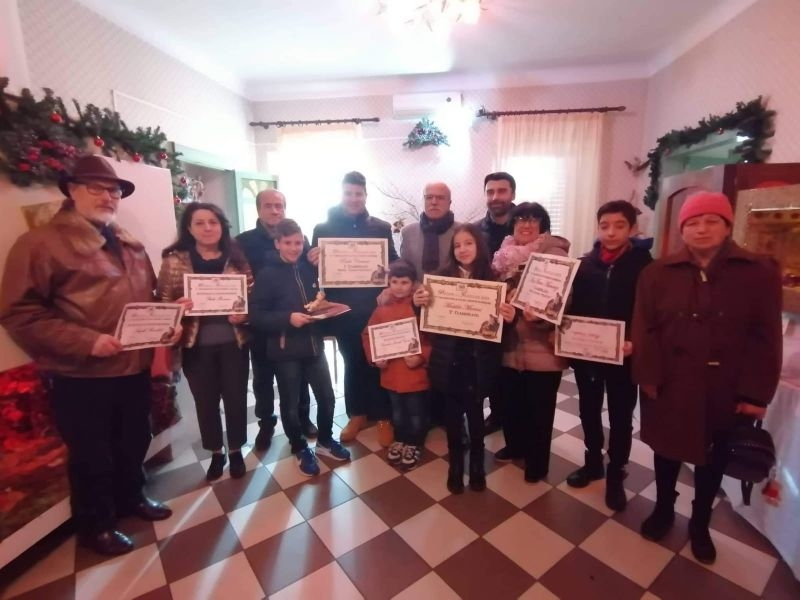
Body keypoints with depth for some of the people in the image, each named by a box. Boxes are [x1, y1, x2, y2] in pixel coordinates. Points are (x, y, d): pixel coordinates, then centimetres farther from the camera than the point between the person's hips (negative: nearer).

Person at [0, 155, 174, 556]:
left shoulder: (130, 246, 12)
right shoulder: (41, 242, -10)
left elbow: (148, 298, 19)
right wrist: (85, 341, -24)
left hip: (135, 367, 6)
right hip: (81, 375, -6)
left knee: (134, 442, 22)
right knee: (92, 455, 12)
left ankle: (131, 497, 45)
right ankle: (95, 525, 35)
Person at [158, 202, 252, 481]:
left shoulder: (237, 258, 0)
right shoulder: (174, 261, -1)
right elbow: (162, 303, 1)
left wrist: (245, 314, -15)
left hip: (233, 342, 0)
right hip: (196, 345, 0)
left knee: (235, 398, 11)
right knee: (206, 401, 15)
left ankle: (236, 451, 34)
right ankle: (216, 453, 36)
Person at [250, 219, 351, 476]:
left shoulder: (310, 269, 5)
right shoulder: (267, 274, -7)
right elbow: (256, 316, -12)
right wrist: (288, 318, -24)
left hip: (314, 345, 4)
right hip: (285, 350, -3)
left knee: (327, 397, 11)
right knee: (290, 404, 10)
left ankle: (325, 440, 36)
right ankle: (300, 449, 33)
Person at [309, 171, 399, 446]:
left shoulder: (382, 228, 4)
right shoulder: (323, 228, 4)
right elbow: (314, 268, 5)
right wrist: (314, 261, -18)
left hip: (375, 307, 0)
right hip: (343, 309, 1)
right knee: (352, 362, 14)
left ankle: (383, 417, 22)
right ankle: (356, 414, 31)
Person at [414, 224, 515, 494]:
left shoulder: (492, 279, -3)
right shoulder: (442, 276, -3)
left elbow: (500, 322, 0)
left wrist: (510, 317, -21)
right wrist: (419, 303, -20)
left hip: (478, 361, 0)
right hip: (449, 360, 1)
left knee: (475, 414, 13)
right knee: (453, 415, 14)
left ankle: (477, 465, 37)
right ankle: (455, 467, 35)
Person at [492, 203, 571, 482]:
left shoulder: (555, 255, -9)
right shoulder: (505, 255, 8)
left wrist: (540, 315, -34)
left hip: (542, 347, -5)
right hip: (510, 344, 5)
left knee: (539, 407, 9)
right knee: (510, 400, 18)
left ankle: (538, 460, 31)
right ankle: (515, 445, 43)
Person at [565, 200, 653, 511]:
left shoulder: (645, 264, -6)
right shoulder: (586, 263, 2)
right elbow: (573, 304, 2)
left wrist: (634, 341, -23)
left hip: (623, 354, -2)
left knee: (620, 416, 11)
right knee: (589, 410, 16)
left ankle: (616, 475, 29)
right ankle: (593, 462, 37)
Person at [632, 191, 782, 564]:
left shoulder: (760, 273, -4)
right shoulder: (658, 273, -3)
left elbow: (765, 338, -6)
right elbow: (646, 330, -6)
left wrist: (756, 393, -10)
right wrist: (648, 378, -12)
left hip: (724, 390, 1)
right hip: (670, 384, 0)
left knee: (713, 458, 18)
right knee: (667, 449, 16)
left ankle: (700, 524, 41)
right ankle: (663, 509, 40)